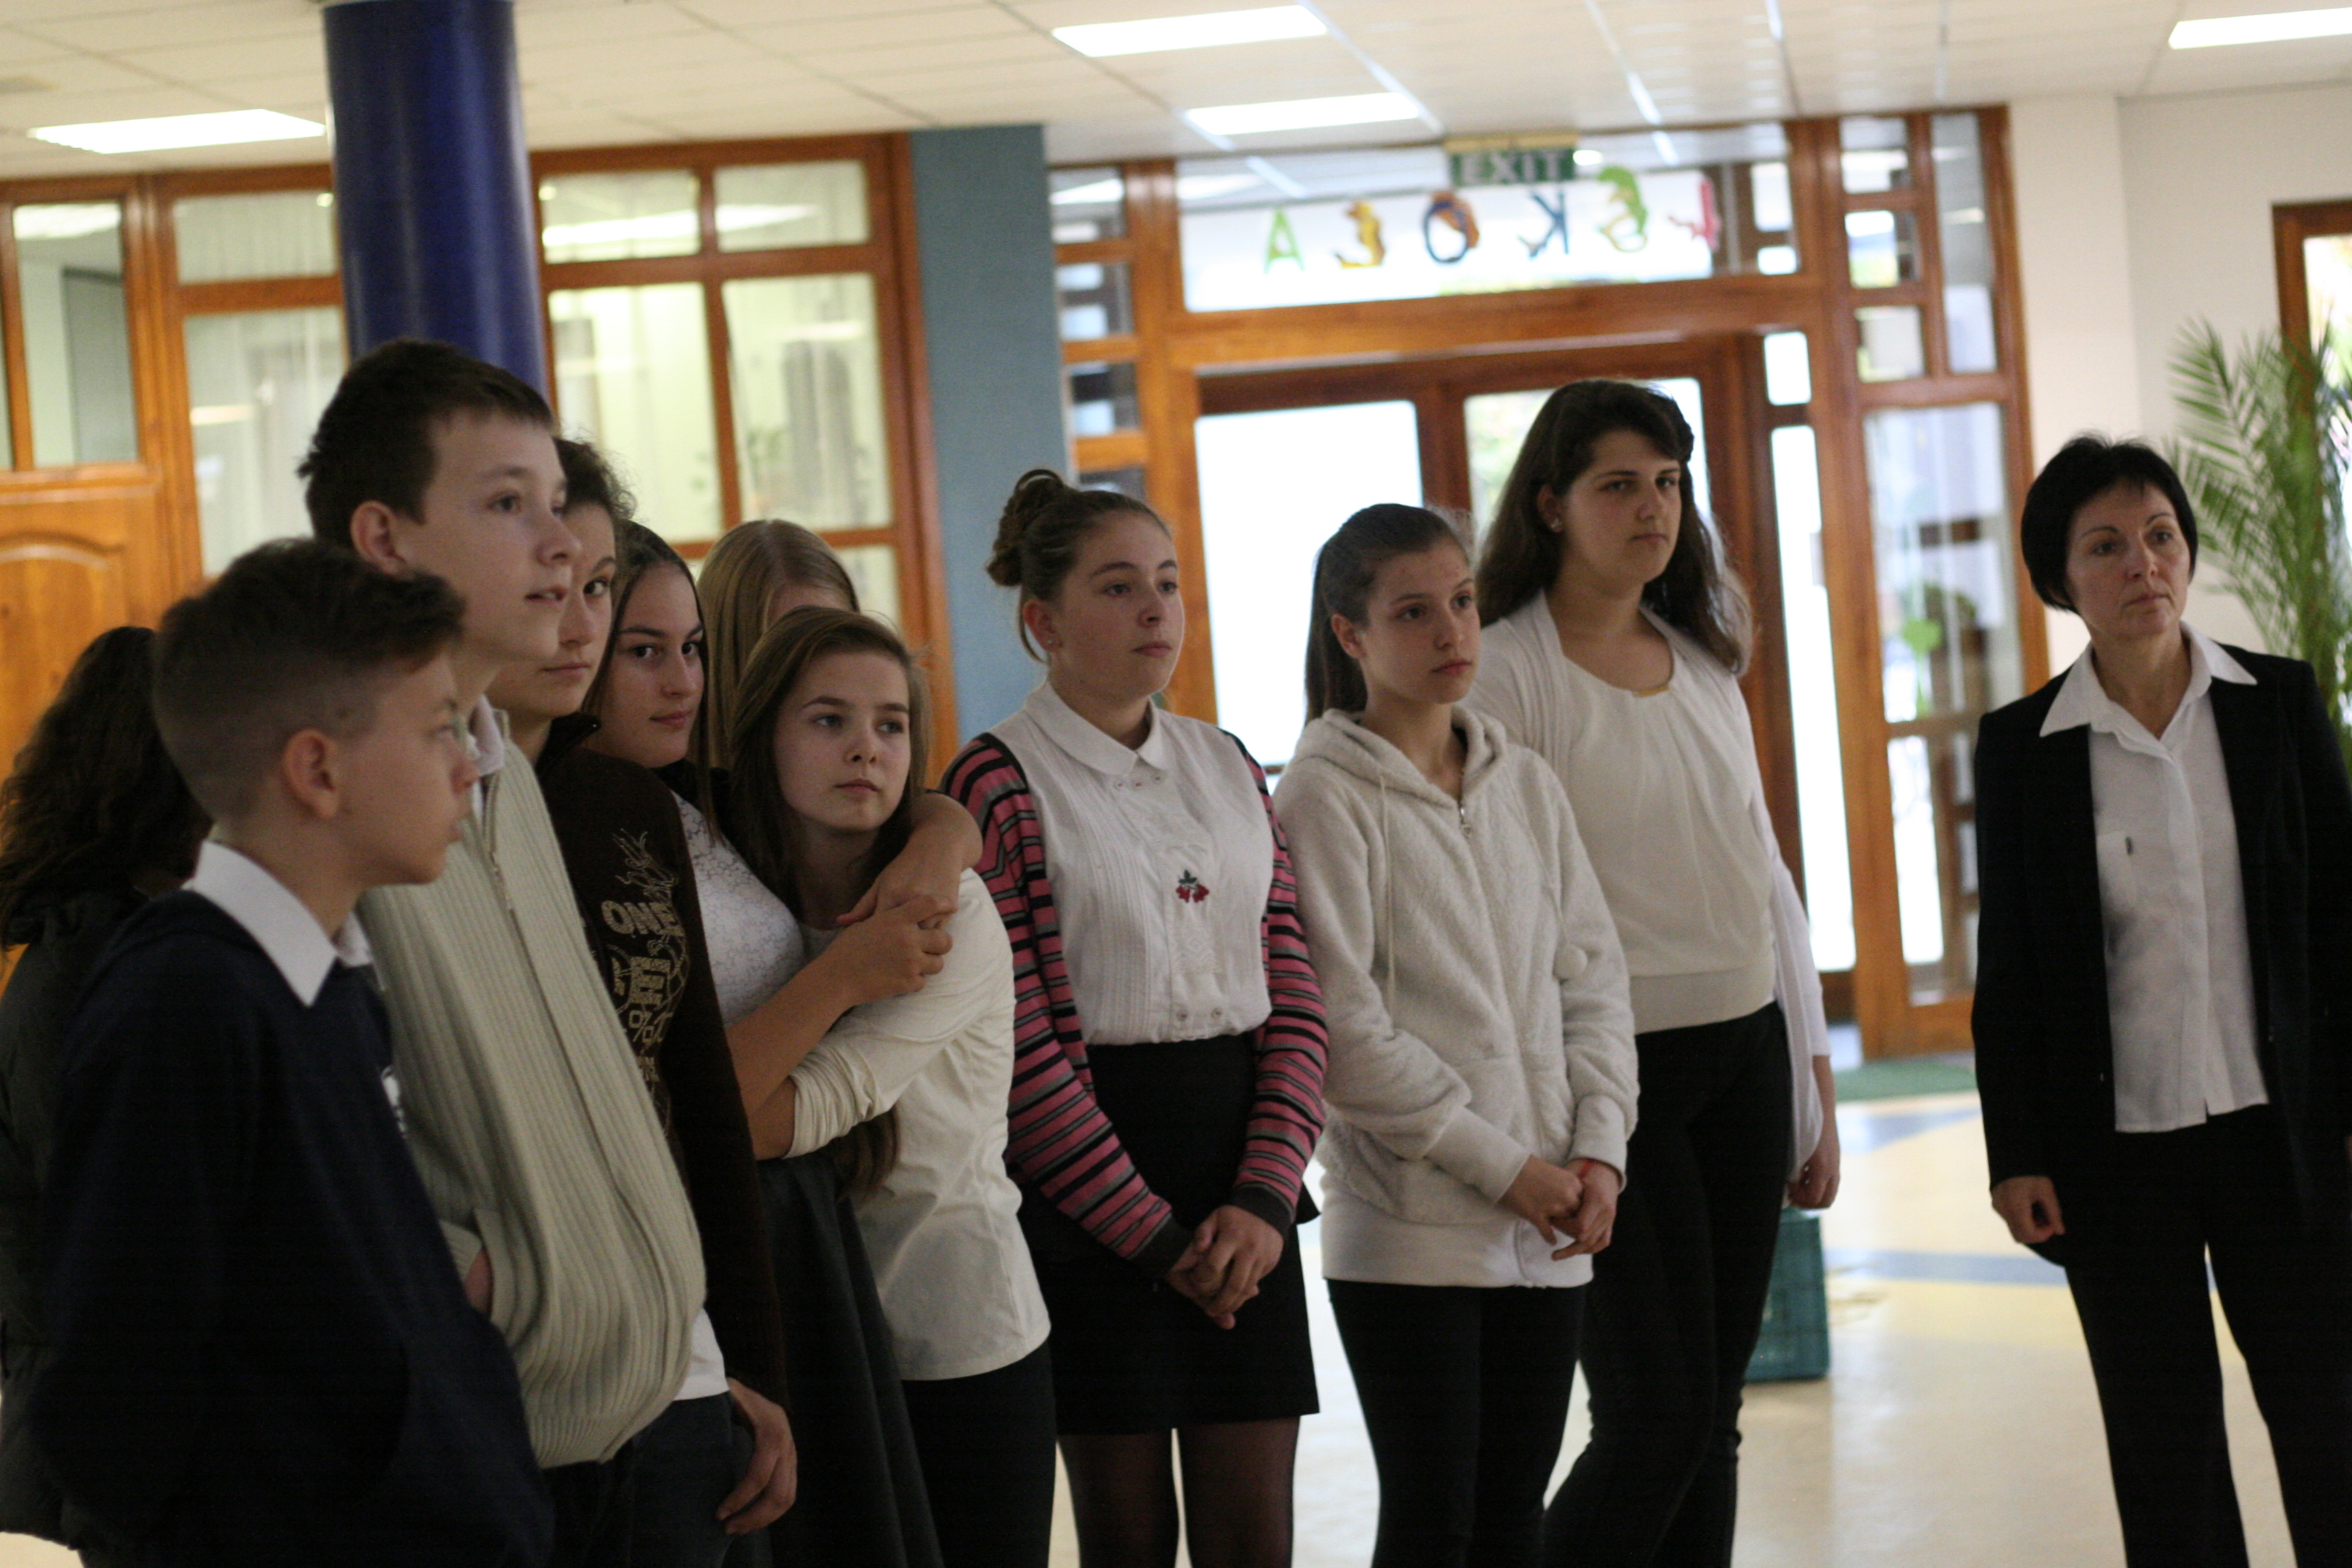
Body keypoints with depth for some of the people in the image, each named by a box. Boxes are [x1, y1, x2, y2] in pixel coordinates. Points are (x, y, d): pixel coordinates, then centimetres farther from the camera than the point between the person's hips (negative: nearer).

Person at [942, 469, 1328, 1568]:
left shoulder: (1227, 769, 11)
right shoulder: (998, 788, -7)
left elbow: (1294, 999, 8)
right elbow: (1018, 1047, -12)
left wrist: (1264, 1197, -6)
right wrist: (1154, 1233, -11)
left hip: (1243, 1197, 5)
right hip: (1087, 1194, -5)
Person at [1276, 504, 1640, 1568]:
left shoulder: (1524, 782, 12)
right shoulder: (1324, 793, -6)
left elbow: (1592, 976, 12)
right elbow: (1344, 1028, -12)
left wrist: (1599, 1149, -3)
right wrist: (1504, 1168, -12)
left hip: (1549, 1233, 5)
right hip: (1411, 1228, -5)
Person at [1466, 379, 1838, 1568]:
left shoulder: (1707, 662, 13)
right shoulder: (1504, 671, -8)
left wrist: (1814, 1086, 14)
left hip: (1745, 1056, 6)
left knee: (1712, 1414, 7)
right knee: (1657, 1418, -8)